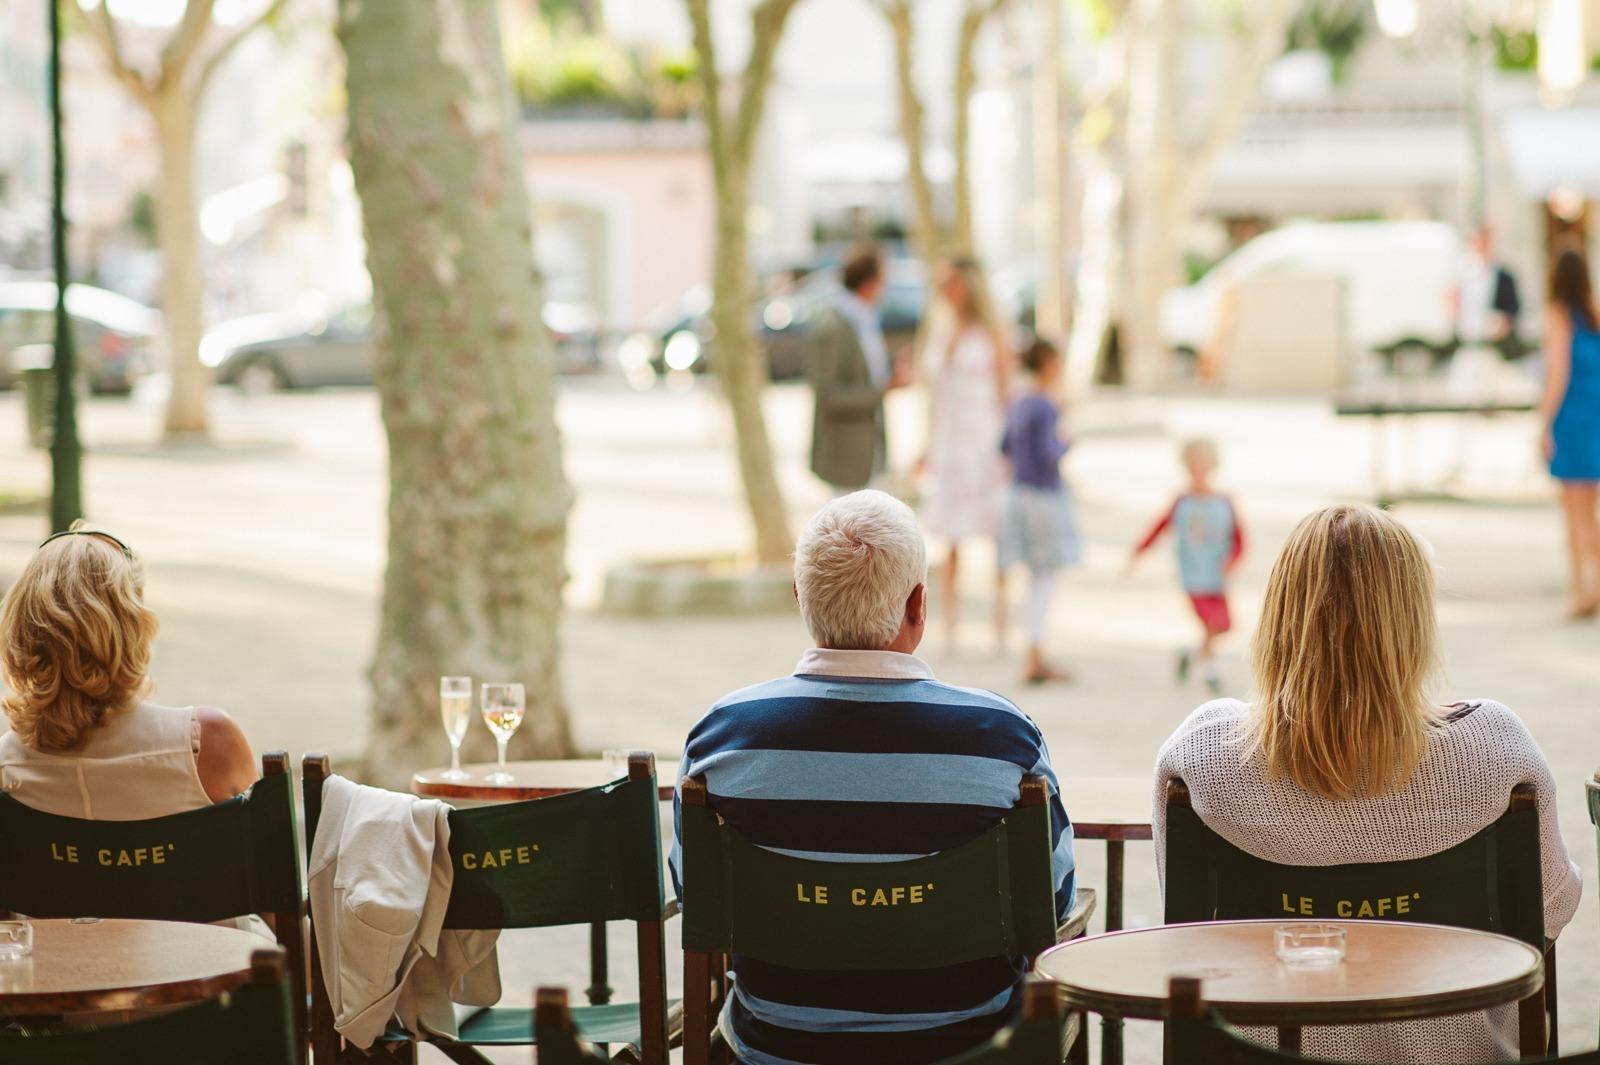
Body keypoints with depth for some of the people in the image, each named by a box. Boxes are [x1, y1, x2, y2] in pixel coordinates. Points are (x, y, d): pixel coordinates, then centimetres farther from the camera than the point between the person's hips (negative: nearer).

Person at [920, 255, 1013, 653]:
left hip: (986, 441, -5)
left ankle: (1001, 625, 3)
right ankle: (950, 628, 5)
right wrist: (930, 451, 15)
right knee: (951, 543, 2)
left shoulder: (993, 336, -3)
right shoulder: (939, 337, 13)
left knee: (998, 538, -2)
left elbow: (1006, 393, -3)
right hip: (950, 442, 5)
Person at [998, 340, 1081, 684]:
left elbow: (1004, 448, 17)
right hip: (1045, 496, -8)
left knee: (1038, 578, 14)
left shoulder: (1017, 406, 9)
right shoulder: (1044, 407, -17)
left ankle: (1038, 658, 18)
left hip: (1019, 493, 8)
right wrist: (1067, 445, -3)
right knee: (1044, 579, -4)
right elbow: (1048, 456, -21)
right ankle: (1034, 662, -5)